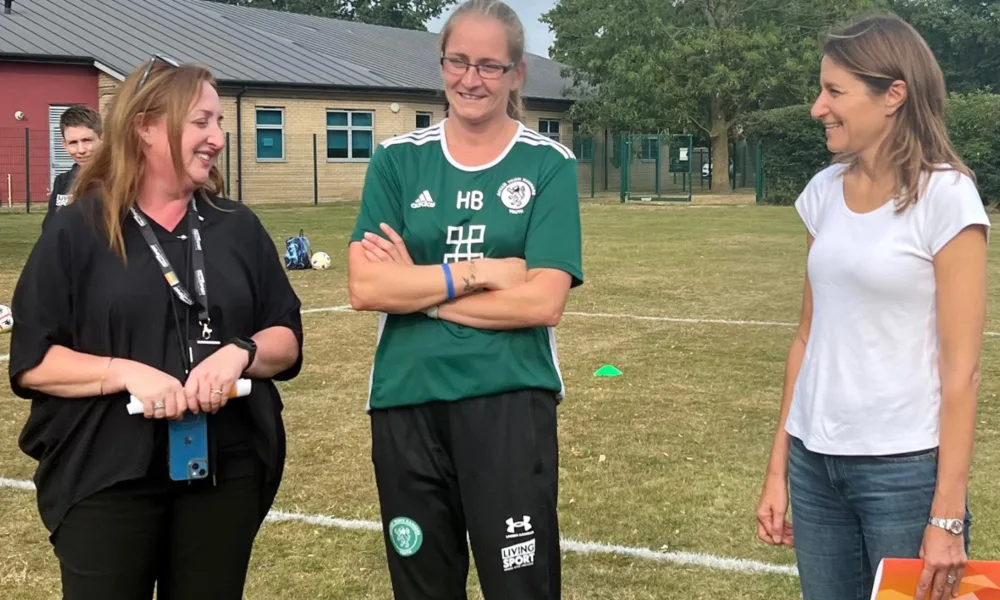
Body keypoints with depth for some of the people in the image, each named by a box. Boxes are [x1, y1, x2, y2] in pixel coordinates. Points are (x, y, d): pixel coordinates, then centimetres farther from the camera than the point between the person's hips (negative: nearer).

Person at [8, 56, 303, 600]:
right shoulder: (79, 230, -2)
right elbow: (31, 360, -6)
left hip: (225, 474, 3)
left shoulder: (238, 227, 9)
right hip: (107, 478, -3)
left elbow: (287, 339, 10)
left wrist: (241, 352, -12)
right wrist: (127, 372, -20)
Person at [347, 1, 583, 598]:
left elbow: (543, 300, -12)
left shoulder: (549, 163, -1)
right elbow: (366, 287, -8)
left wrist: (420, 288, -10)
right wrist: (479, 271, -13)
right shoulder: (397, 160, 4)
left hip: (510, 404, -2)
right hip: (406, 404, 3)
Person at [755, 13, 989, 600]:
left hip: (905, 467, -5)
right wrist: (778, 467, 11)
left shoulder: (944, 196, -11)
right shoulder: (824, 192, 5)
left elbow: (961, 368, -12)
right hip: (815, 462, 5)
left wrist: (947, 513, -14)